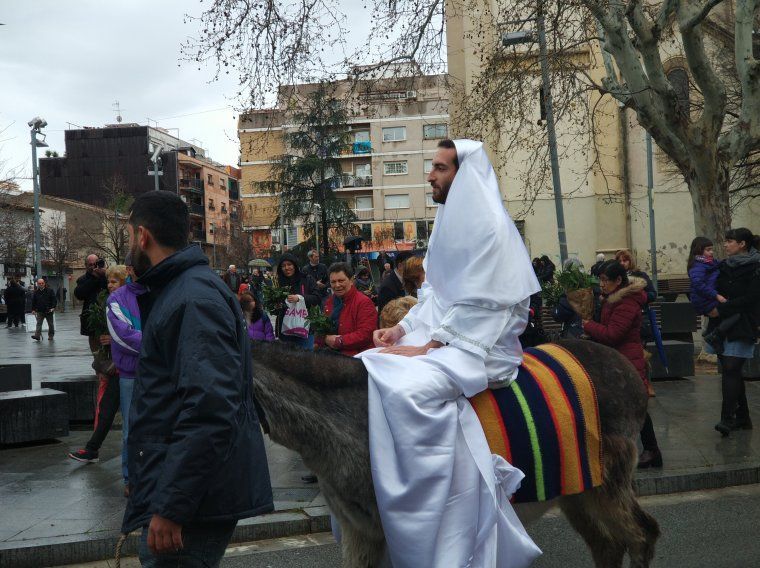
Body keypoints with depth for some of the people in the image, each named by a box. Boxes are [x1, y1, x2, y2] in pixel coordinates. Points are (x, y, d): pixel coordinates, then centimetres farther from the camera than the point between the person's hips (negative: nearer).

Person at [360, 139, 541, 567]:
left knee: (406, 389, -33)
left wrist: (428, 347, -20)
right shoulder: (450, 223, 17)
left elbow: (478, 306, -19)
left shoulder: (489, 226, -12)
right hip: (440, 336, 10)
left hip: (478, 347, -10)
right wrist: (403, 328, 4)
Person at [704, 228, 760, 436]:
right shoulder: (724, 267, 12)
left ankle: (727, 418, -13)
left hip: (741, 327, -6)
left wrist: (721, 309, -17)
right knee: (731, 371, 10)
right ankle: (742, 417, 20)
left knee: (730, 369, -14)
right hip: (722, 325, 7)